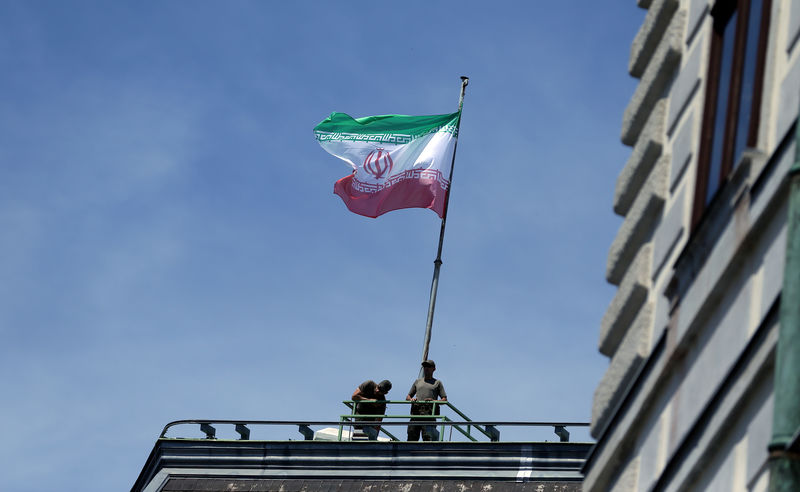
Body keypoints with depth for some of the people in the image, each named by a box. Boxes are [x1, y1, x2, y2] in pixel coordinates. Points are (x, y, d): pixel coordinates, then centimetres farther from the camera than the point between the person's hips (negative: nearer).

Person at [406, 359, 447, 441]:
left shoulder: (437, 383, 19)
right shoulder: (418, 382, 28)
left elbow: (444, 399, 11)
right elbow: (408, 397, 26)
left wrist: (434, 401, -10)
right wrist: (411, 399, 1)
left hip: (429, 413, -3)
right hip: (416, 412, 3)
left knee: (427, 437, -16)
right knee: (412, 436, -10)